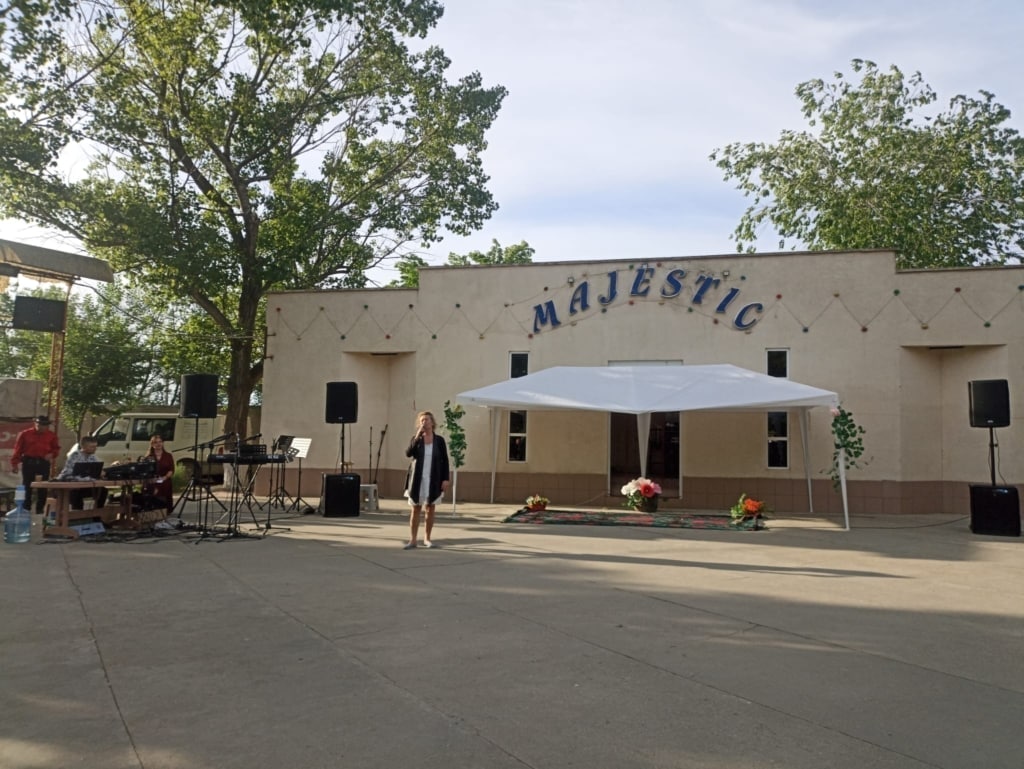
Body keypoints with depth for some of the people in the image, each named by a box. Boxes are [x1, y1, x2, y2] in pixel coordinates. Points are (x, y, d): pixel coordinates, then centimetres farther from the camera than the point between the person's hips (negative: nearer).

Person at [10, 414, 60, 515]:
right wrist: (14, 463, -4)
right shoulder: (25, 434, 0)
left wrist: (52, 454, -8)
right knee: (27, 487, 3)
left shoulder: (51, 436, 6)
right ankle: (26, 509, 10)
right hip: (28, 462, -1)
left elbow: (56, 448, 14)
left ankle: (40, 509, 12)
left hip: (44, 463, 2)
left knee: (43, 488, 3)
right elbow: (18, 450, 0)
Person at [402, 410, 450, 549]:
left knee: (430, 509, 5)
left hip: (433, 480, 0)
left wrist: (445, 479, -4)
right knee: (415, 509, 2)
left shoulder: (439, 440, 1)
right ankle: (412, 540, 4)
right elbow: (408, 453, -14)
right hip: (418, 479, 0)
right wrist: (417, 436, -20)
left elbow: (445, 461, 2)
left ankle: (427, 538, 16)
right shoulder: (416, 439, 3)